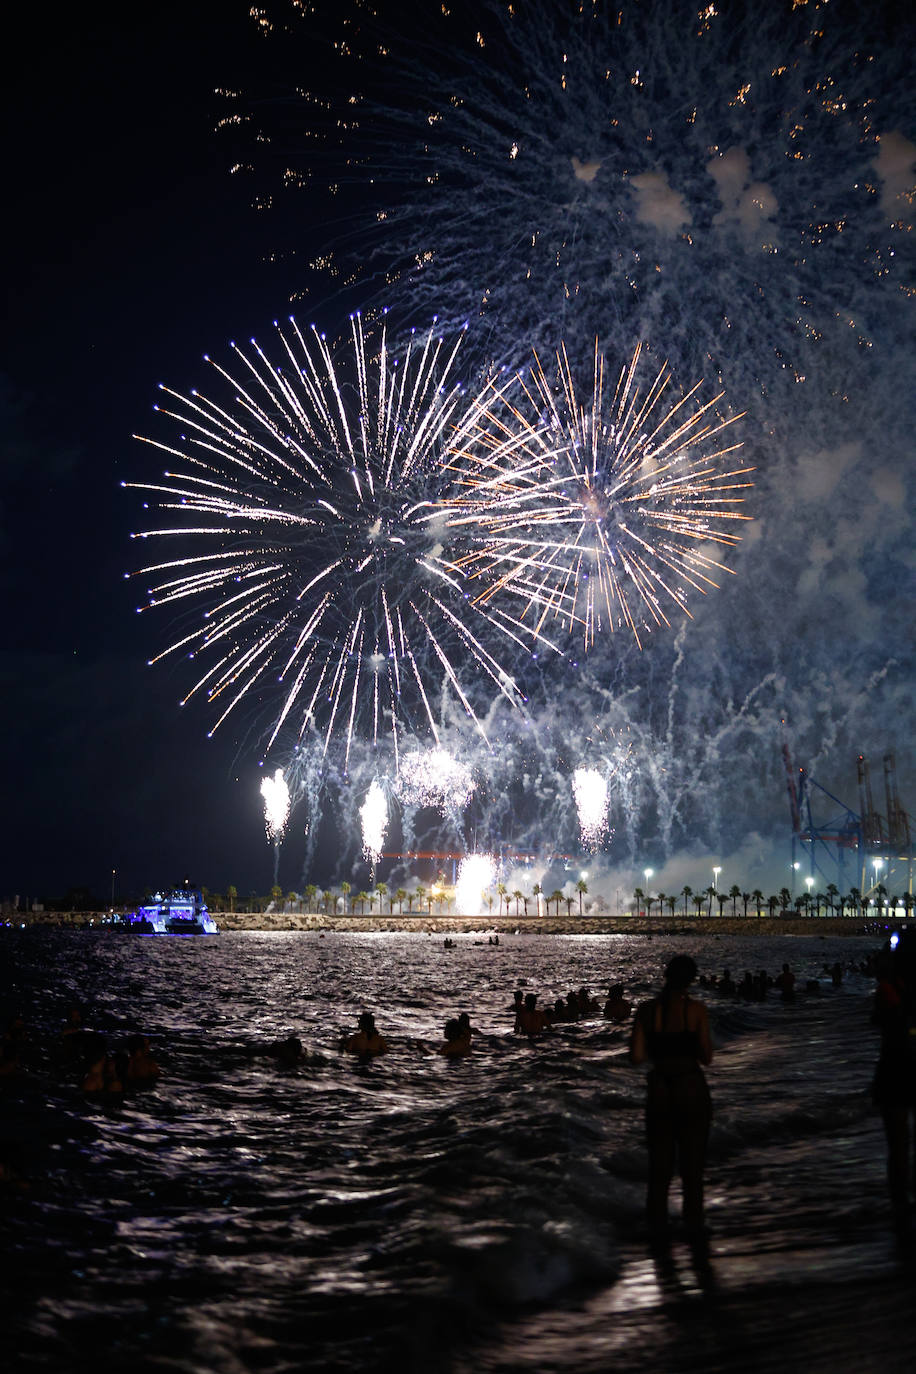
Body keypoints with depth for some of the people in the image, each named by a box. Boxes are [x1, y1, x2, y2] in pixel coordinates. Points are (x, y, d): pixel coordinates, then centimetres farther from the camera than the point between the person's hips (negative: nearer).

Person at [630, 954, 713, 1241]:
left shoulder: (646, 1010, -7)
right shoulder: (697, 1010, -12)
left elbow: (637, 1057, -6)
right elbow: (706, 1057, -8)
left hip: (659, 1089, 2)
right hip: (692, 1088, -2)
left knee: (659, 1162, 15)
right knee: (692, 1161, 13)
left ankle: (658, 1226, 20)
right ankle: (694, 1225, 20)